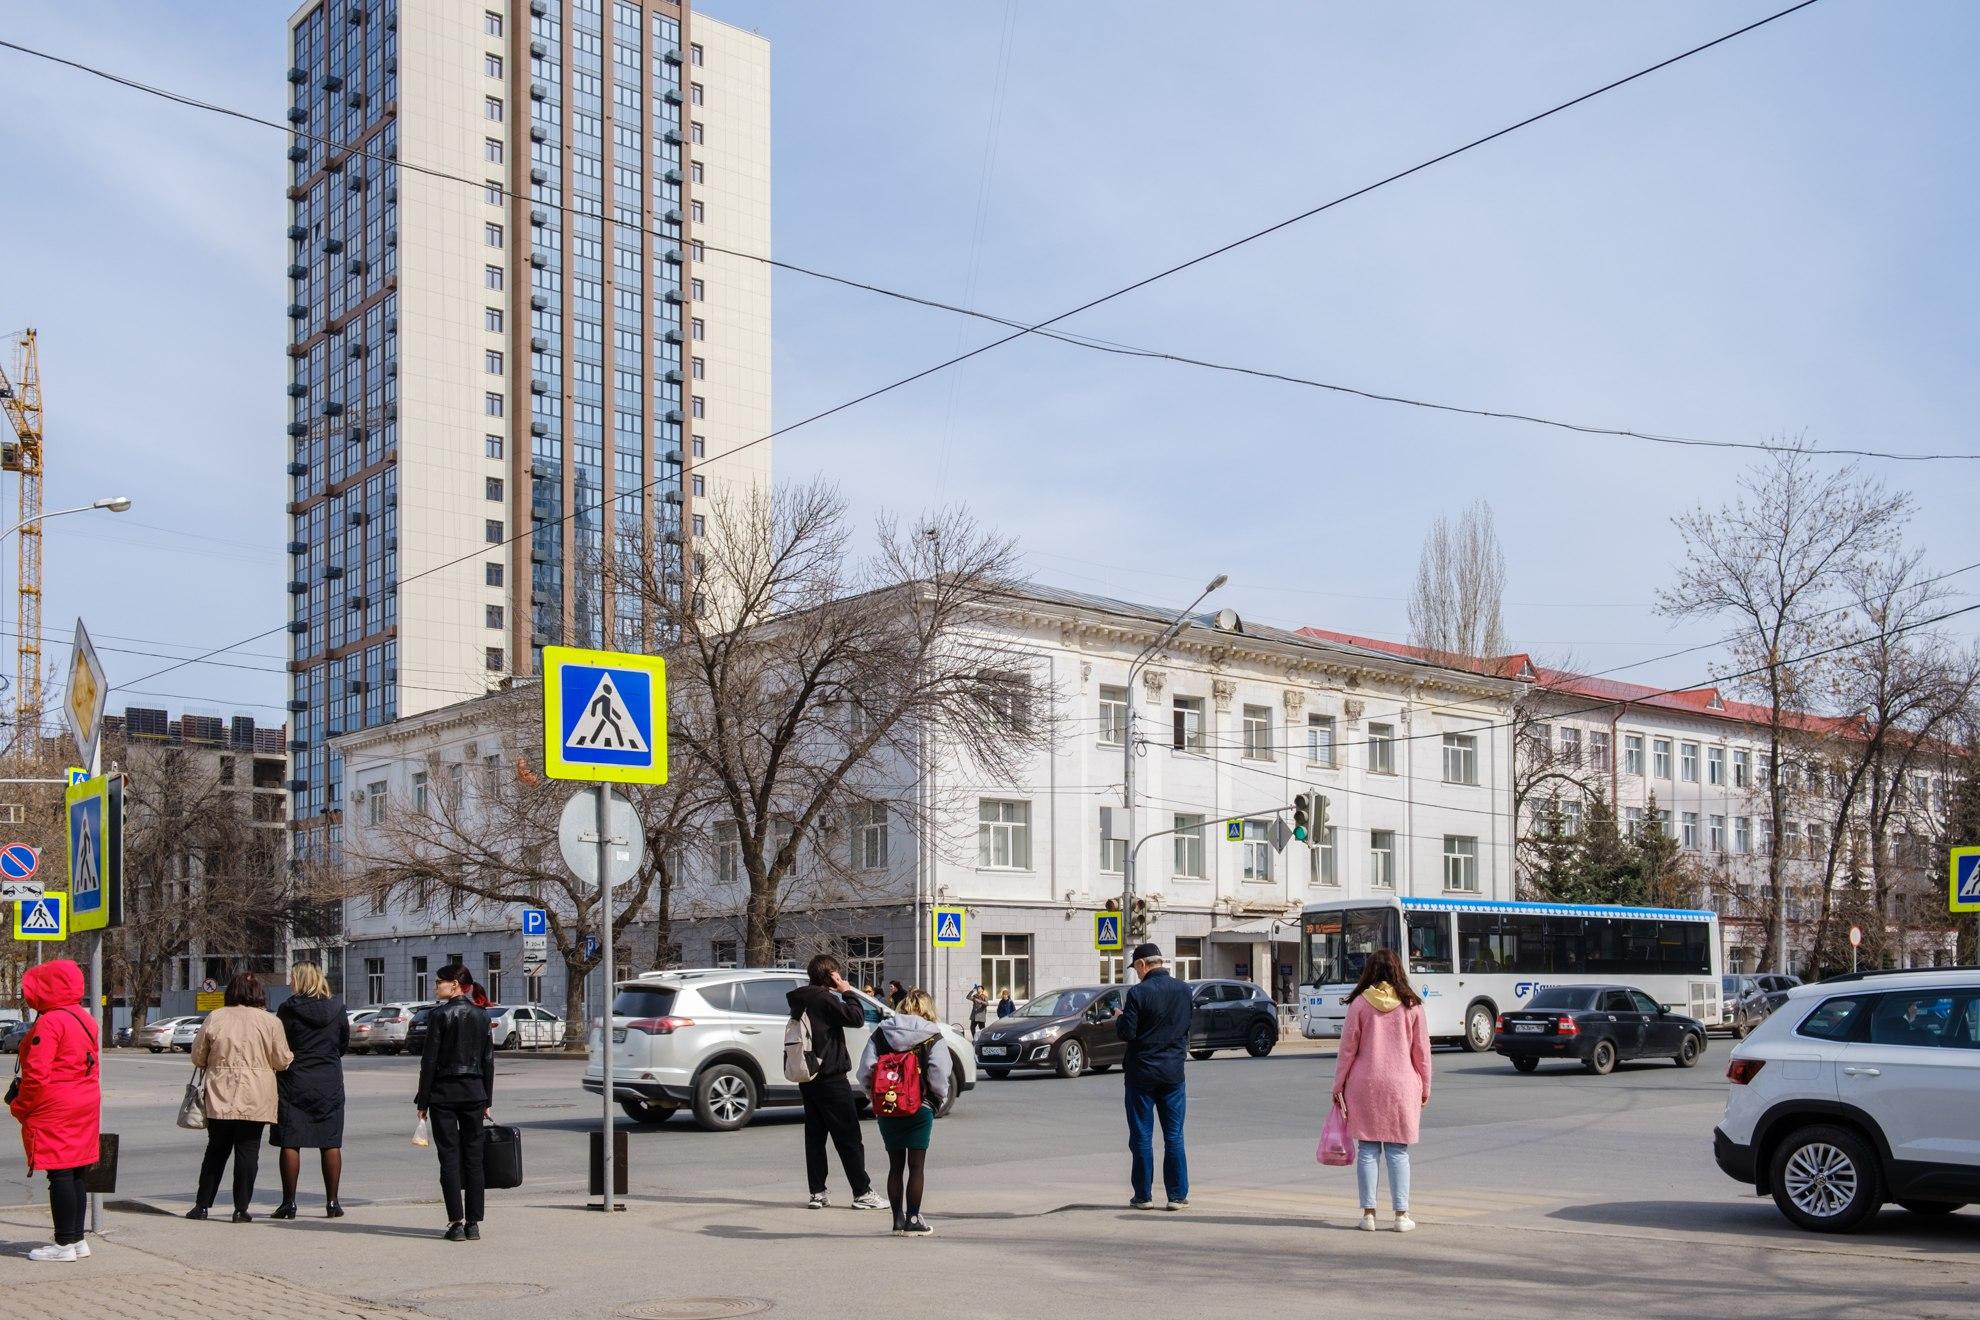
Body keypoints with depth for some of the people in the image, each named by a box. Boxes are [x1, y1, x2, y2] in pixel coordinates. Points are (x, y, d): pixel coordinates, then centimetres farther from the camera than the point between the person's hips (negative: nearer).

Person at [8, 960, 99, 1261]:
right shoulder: (85, 1019, 12)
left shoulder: (50, 1023, -16)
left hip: (54, 1112, -9)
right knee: (75, 1175, 13)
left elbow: (37, 1075, -19)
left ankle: (64, 1244, -1)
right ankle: (77, 1239, 18)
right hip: (85, 1107, 9)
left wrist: (21, 1108, -5)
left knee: (59, 1175, -4)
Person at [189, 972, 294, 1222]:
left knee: (216, 1149, 13)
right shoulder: (270, 1021, -5)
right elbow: (282, 1060, 0)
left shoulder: (214, 1018, 0)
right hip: (255, 1098, -2)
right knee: (248, 1150, 4)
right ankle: (241, 1209, 3)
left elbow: (198, 1057, 8)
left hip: (219, 1097, 2)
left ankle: (202, 1205, 15)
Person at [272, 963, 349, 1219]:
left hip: (294, 1082, -3)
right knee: (331, 1143, 7)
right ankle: (332, 1203, 8)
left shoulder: (288, 1009, -9)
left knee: (290, 1143, 3)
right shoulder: (337, 1008, 2)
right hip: (330, 1082, 3)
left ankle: (289, 1203, 4)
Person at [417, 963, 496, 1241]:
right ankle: (473, 1223, 8)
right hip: (474, 1093, 4)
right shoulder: (481, 1016, 6)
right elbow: (488, 1061, 9)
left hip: (444, 1093, -4)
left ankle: (456, 1222, -3)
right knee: (473, 1158, 7)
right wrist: (486, 1100, 14)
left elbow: (430, 1061, -9)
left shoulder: (439, 1015, -8)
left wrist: (423, 1101, -4)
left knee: (449, 1158, 0)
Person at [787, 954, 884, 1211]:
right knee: (849, 1139, -3)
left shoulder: (800, 1000, 10)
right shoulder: (824, 999, -15)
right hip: (831, 1078, -8)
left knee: (814, 1136, 10)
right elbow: (856, 1018, -20)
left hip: (807, 1079, 8)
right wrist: (848, 993, -6)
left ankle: (817, 1193, 10)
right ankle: (862, 1193, -1)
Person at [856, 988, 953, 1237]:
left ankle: (898, 1220, 14)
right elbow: (939, 1076, -13)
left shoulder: (880, 1033, 2)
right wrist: (940, 1099, 4)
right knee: (917, 1165, 5)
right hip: (920, 1109, -3)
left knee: (896, 1165, 11)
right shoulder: (932, 1037, -5)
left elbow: (865, 1071, -3)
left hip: (887, 1111, 3)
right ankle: (912, 1220, 6)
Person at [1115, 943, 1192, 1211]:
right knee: (1174, 1137, 8)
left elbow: (1127, 1033, -14)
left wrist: (1118, 1020, 5)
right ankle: (1178, 1195, 7)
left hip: (1142, 1072, -4)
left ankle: (1143, 1195, 8)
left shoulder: (1138, 992, -14)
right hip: (1173, 1072, 4)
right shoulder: (1183, 990, 1)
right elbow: (1189, 1026, 12)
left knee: (1141, 1137, 5)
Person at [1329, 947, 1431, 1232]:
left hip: (1364, 1084, 0)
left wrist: (1338, 1086, 6)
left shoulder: (1360, 1003, -2)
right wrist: (1424, 1088, 13)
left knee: (1367, 1150, 5)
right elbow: (1422, 1050, 4)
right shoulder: (1411, 1005, 1)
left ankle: (1368, 1213, 6)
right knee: (1398, 1152, 5)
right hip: (1401, 1085, 1)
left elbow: (1347, 1048, -1)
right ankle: (1402, 1214, 5)